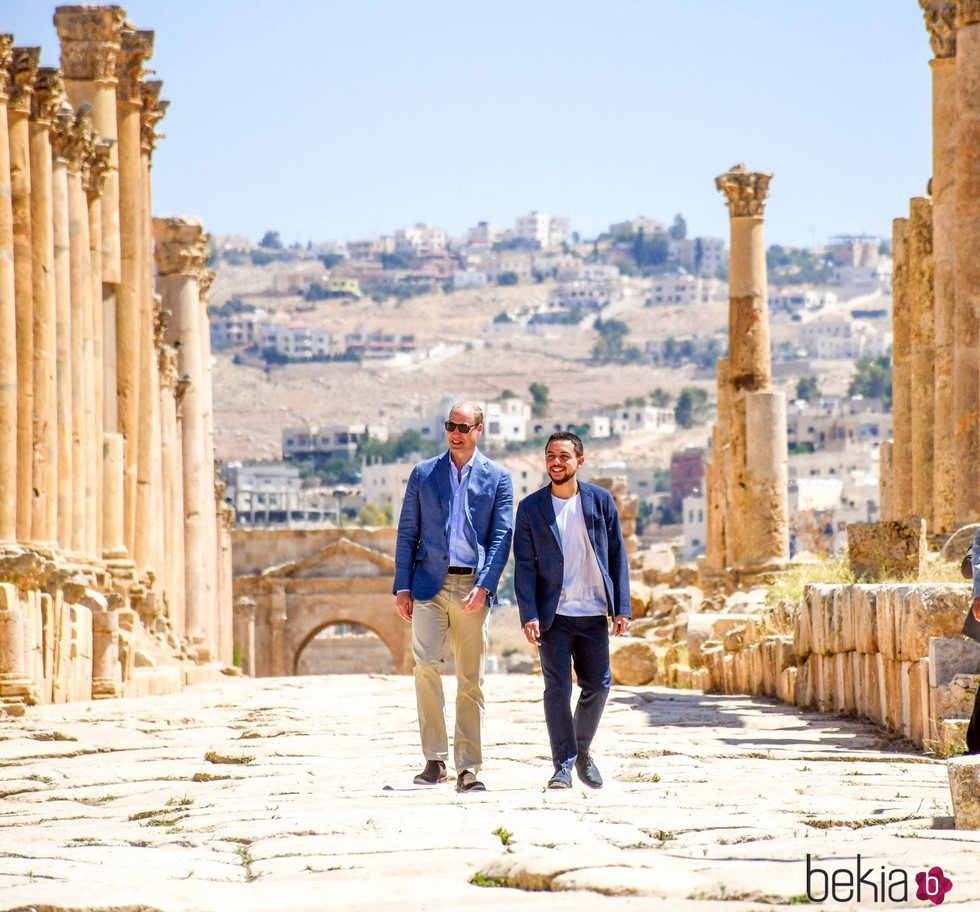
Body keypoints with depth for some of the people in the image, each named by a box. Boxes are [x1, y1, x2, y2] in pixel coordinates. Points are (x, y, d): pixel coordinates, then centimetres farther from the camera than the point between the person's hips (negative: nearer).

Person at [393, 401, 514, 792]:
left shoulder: (497, 478, 7)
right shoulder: (423, 474, 10)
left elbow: (502, 536, 1)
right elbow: (407, 533, 10)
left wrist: (484, 585, -11)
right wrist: (402, 587, 2)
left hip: (473, 587, 0)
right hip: (430, 583, 0)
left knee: (471, 679, 2)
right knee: (425, 663, -16)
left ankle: (468, 769, 6)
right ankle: (435, 758, -11)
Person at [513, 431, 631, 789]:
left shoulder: (601, 501, 4)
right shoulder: (531, 508, 1)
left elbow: (617, 556, 6)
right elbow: (524, 566, -2)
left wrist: (622, 608, 0)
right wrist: (529, 615, -11)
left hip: (594, 613, 2)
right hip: (554, 614, -2)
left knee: (598, 685, 5)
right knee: (558, 688, -6)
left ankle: (582, 752, 26)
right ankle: (563, 764, 0)